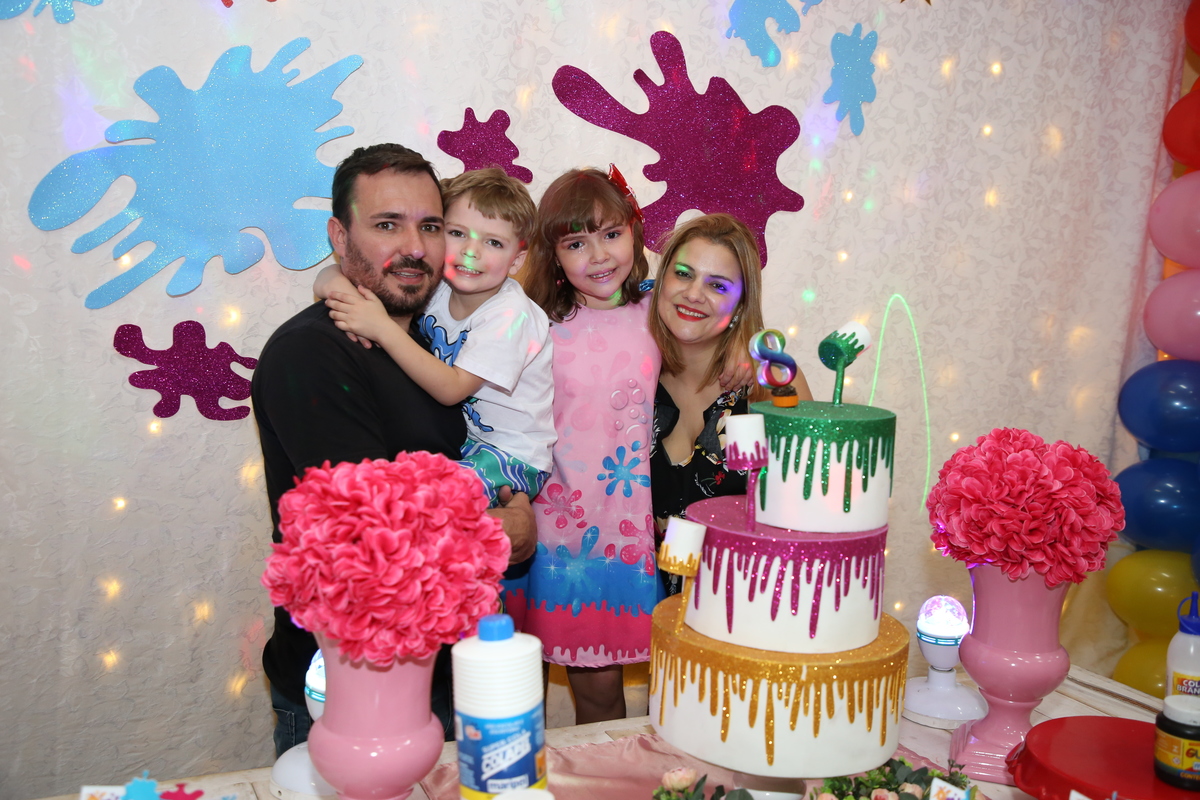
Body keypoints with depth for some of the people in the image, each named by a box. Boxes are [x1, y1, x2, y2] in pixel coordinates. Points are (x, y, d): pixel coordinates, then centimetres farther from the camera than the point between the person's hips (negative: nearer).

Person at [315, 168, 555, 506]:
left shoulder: (509, 315, -21)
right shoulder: (431, 287, -3)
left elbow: (452, 389, -26)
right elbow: (335, 274, 3)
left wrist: (382, 328, -30)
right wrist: (335, 282, -22)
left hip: (511, 456, -7)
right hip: (451, 436, 7)